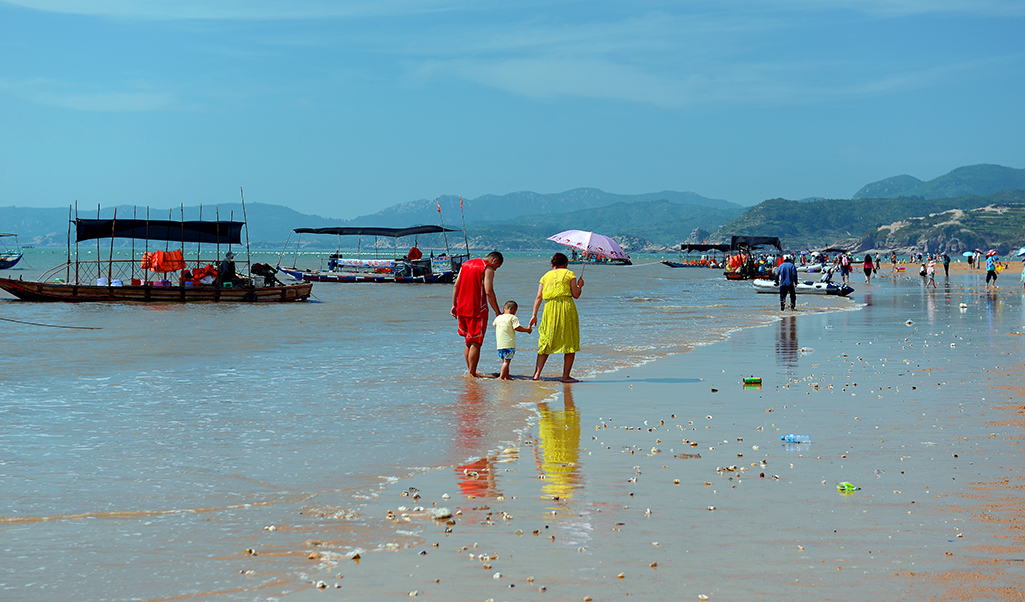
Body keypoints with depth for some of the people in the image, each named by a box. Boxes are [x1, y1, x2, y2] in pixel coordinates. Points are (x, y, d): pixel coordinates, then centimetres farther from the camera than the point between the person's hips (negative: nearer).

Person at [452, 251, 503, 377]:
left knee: (469, 342, 17)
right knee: (475, 343, -3)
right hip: (477, 310, -7)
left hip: (462, 310, 7)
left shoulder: (466, 264, 15)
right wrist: (498, 312, -12)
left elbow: (456, 286, 14)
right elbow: (489, 292, -16)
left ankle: (469, 371, 21)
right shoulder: (488, 269, -8)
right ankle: (472, 373, -4)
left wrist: (454, 305, 16)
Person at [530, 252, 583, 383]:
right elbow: (576, 294, 0)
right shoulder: (569, 274, 6)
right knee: (571, 343, 4)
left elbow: (538, 297, 8)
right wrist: (580, 285, 19)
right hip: (567, 307, -3)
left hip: (550, 308, 3)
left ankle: (537, 373, 2)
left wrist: (534, 315, 8)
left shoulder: (545, 276, 15)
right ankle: (566, 376, 1)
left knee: (546, 342, 11)